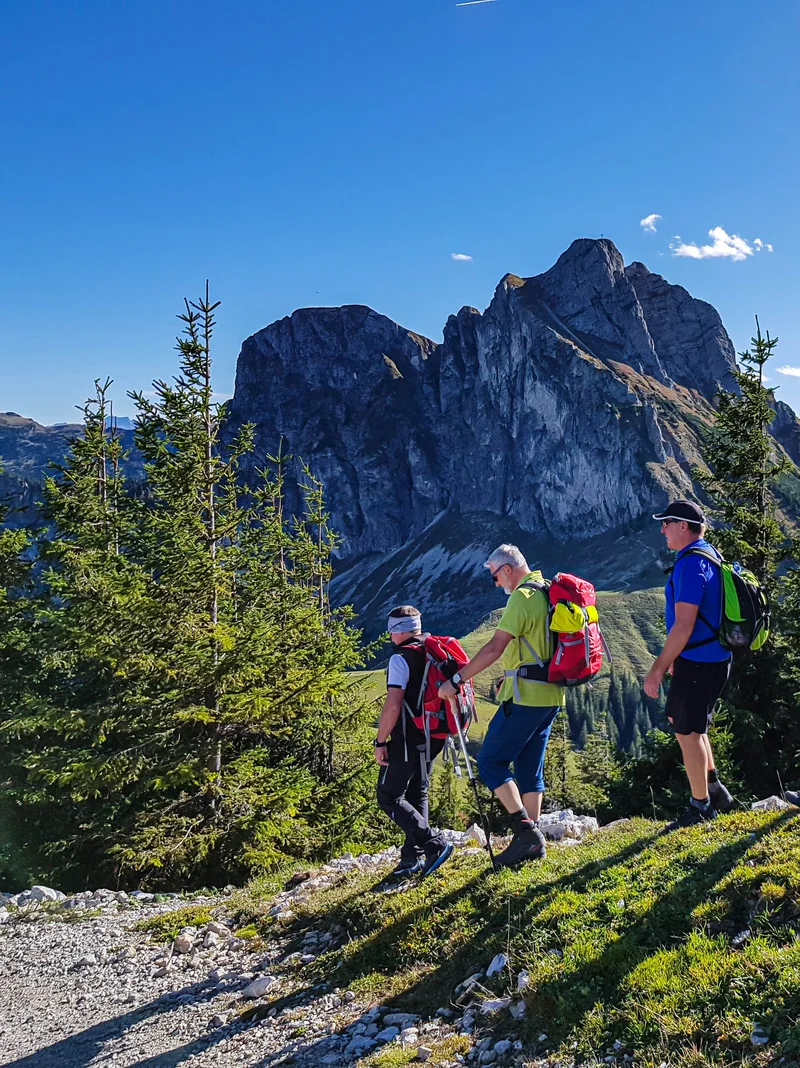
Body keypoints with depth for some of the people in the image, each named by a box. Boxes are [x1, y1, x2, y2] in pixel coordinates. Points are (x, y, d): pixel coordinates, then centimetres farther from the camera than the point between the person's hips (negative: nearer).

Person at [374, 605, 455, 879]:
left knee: (390, 797, 0)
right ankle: (413, 858, 19)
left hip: (409, 740, -8)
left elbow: (393, 705, -22)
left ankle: (434, 843, -10)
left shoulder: (401, 658, -15)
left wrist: (380, 741, -14)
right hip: (433, 738, 9)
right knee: (417, 795, 18)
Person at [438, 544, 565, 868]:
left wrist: (456, 680, -17)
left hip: (525, 696, -10)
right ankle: (533, 841, 16)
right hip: (550, 695, 10)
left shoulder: (523, 597, -14)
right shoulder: (549, 593, 15)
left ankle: (525, 829, -7)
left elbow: (495, 648, -20)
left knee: (491, 760, -3)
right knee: (529, 768, 13)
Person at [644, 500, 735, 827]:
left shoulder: (691, 564, -21)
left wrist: (657, 669, -21)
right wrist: (676, 658, 26)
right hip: (712, 657, 10)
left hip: (697, 663, -10)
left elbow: (683, 625, -25)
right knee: (679, 719, 23)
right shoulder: (710, 556, 12)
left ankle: (701, 807, 15)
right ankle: (714, 788, 28)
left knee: (688, 732, 2)